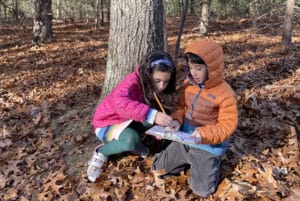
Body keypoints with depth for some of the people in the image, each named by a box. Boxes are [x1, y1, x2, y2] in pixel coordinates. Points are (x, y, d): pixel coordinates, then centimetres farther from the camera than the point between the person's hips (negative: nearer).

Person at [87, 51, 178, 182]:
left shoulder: (158, 88, -9)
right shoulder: (133, 82, -30)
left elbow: (164, 111, -8)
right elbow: (120, 103, -50)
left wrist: (169, 122, -32)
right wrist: (152, 115, -60)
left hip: (130, 122, 6)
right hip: (108, 124, -6)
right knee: (130, 139, -38)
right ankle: (101, 152, -9)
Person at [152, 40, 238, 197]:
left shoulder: (225, 94, -22)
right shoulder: (189, 84, -3)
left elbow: (227, 125, -19)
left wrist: (204, 135, -33)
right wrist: (176, 120, -13)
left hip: (208, 147, -5)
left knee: (202, 190, -3)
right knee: (159, 167, 9)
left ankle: (209, 164, 26)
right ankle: (187, 163, 32)